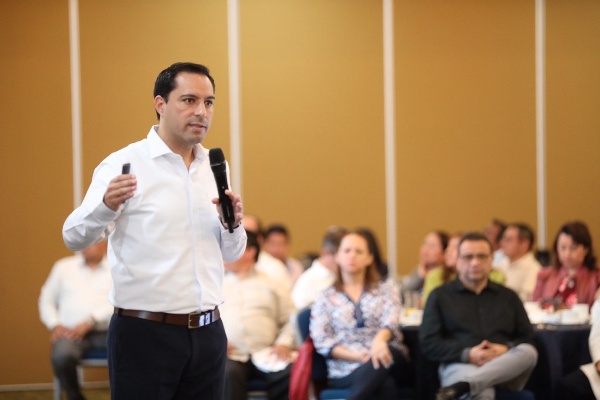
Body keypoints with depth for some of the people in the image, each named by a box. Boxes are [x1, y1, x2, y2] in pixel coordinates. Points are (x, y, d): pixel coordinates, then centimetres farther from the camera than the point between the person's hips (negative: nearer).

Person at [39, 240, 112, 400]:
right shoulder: (64, 266, 19)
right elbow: (46, 299, 20)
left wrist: (90, 321, -16)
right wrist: (54, 324, 0)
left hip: (105, 331, -1)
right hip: (70, 332, 1)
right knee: (62, 356, -34)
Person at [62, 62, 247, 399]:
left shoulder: (214, 167, 11)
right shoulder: (125, 165, -8)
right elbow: (75, 238, -17)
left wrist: (233, 225, -5)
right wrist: (106, 205, -37)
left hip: (207, 333, 6)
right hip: (145, 334, -6)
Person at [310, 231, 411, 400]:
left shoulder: (386, 289, 15)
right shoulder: (326, 297, 13)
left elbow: (391, 320, -4)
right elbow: (321, 341, 1)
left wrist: (380, 339, -30)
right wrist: (356, 356, -16)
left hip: (388, 360, 1)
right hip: (346, 369, -1)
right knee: (385, 384, -35)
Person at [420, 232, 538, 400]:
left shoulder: (508, 297, 25)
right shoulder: (440, 296, 16)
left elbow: (527, 338, 19)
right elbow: (428, 343, 7)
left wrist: (506, 350, -6)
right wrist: (467, 354, -10)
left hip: (506, 369, 3)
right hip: (461, 366, -3)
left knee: (529, 352, -33)